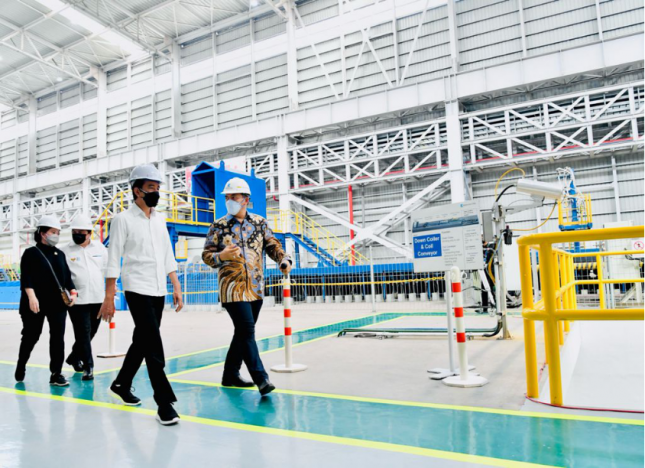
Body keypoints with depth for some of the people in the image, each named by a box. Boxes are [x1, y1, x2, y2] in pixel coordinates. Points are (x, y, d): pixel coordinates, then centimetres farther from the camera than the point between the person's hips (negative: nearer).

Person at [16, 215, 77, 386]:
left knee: (58, 337, -1)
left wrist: (72, 292, 2)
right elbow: (26, 278, -11)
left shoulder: (60, 254, 14)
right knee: (31, 336, 8)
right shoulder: (31, 253, -1)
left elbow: (67, 276, 16)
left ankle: (56, 373, 5)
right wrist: (31, 296, -22)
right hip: (36, 303, -4)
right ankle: (21, 366, 33)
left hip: (58, 303, 4)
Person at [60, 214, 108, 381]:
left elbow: (107, 268, 15)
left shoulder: (100, 248, 7)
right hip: (77, 300, -4)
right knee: (83, 333, -4)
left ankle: (74, 358, 37)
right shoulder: (65, 251, -2)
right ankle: (88, 367, 4)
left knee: (91, 332, 15)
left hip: (98, 298, 4)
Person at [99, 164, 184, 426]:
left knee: (142, 342, 17)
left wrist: (176, 286, 10)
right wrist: (109, 298, -10)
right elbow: (113, 260, -7)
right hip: (137, 290, -6)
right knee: (153, 345, -10)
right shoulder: (123, 220, -5)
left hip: (159, 291, 6)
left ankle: (121, 384, 37)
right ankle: (164, 402, -5)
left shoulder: (159, 219, 12)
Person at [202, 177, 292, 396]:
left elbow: (272, 245, 11)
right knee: (247, 331, -11)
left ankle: (230, 375, 26)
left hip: (256, 288, 5)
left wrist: (284, 260, -8)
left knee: (244, 332, 12)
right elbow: (206, 255, 0)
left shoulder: (260, 222, 8)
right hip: (233, 288, -4)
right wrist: (221, 256, -22)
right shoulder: (218, 226, 0)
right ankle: (261, 378, -7)